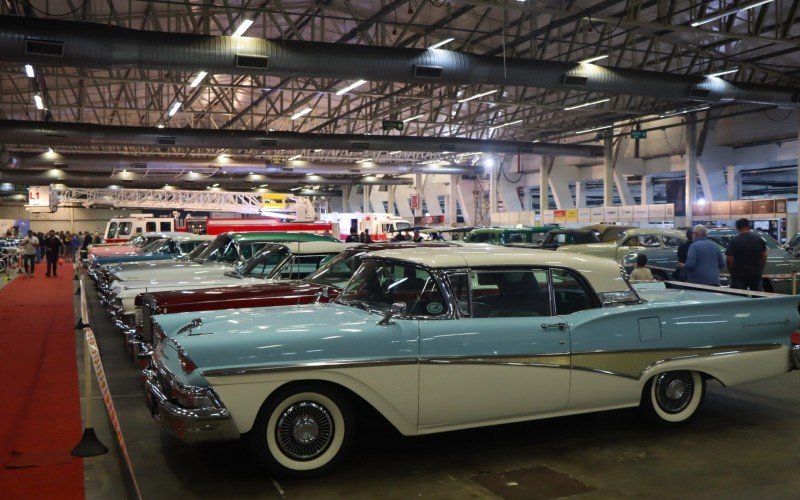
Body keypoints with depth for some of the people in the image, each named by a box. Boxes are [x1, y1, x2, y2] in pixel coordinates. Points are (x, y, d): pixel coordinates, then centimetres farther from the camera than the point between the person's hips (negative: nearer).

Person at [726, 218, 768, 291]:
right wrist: (760, 269, 18)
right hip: (756, 274, 4)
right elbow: (764, 257, 7)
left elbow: (729, 259, -11)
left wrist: (731, 272, 3)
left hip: (739, 275, -4)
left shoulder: (734, 241, -9)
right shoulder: (759, 239, 3)